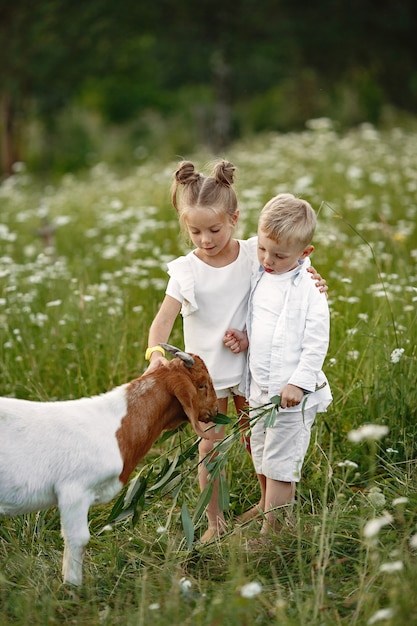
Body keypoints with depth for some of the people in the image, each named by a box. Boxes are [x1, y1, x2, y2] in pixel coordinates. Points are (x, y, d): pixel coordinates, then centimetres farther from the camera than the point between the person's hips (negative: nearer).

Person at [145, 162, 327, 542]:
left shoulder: (254, 254, -11)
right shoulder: (185, 271, -15)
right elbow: (164, 318, -21)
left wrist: (312, 282, -19)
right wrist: (155, 352, -41)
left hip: (250, 366, 1)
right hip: (206, 372, -1)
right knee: (210, 446, 5)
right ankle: (215, 522, 20)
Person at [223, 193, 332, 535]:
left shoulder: (308, 290, -17)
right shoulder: (260, 279, 5)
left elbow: (317, 343, -16)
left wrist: (299, 382, -19)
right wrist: (244, 339, -1)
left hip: (292, 392, -7)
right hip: (259, 387, 7)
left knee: (281, 462, 1)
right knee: (260, 454, 23)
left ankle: (273, 527, 10)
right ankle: (266, 504, 45)